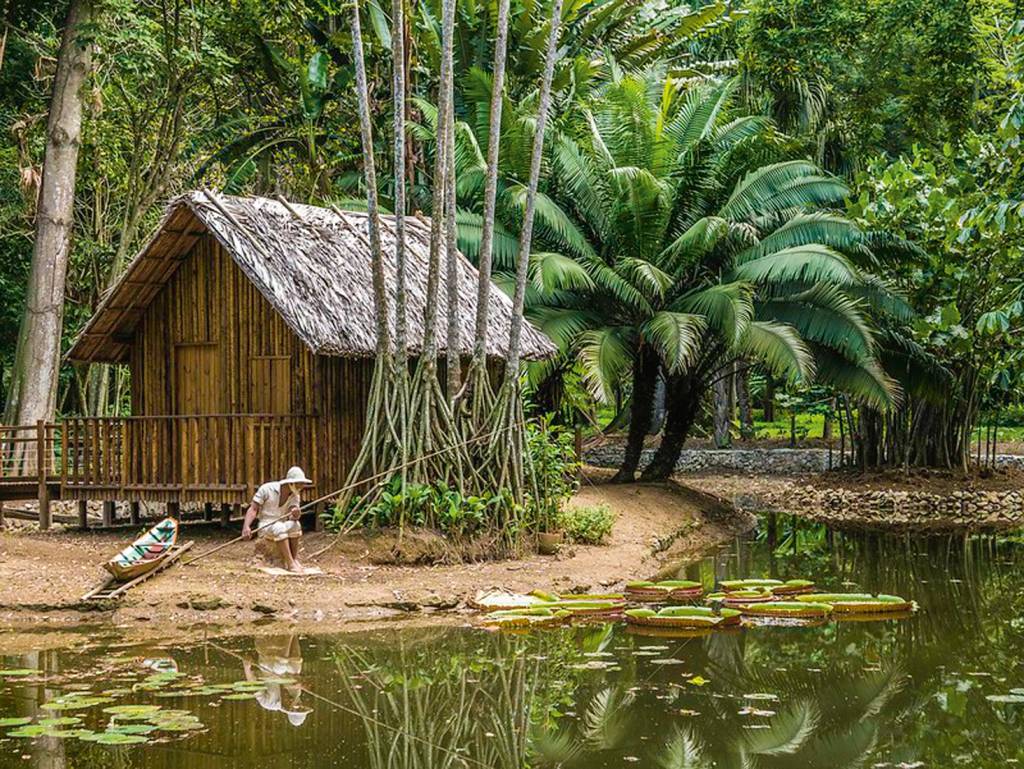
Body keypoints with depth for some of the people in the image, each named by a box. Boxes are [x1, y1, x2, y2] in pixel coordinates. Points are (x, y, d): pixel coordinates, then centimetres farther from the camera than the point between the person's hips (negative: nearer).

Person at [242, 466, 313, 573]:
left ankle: (295, 559, -26)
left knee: (295, 524, -30)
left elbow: (293, 517, -14)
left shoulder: (295, 496, 1)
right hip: (265, 527, -3)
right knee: (279, 527, -37)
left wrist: (295, 514, -40)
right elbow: (253, 509, -12)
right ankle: (290, 564, -41)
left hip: (282, 526, 3)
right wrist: (246, 527, -28)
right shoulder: (267, 489, -11)